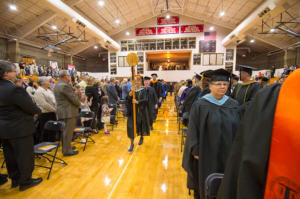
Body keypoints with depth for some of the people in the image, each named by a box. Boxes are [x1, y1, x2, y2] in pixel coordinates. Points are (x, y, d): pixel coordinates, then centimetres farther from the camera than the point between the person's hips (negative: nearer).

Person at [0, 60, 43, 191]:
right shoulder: (15, 89, -25)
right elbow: (31, 107, -22)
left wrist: (32, 111, 6)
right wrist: (38, 111, -1)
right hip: (19, 128, -9)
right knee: (24, 155, 8)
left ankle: (15, 179, 36)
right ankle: (25, 181, 23)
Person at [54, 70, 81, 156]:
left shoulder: (58, 84, 13)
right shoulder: (65, 86, -21)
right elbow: (73, 98, -19)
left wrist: (77, 103, 10)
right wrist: (79, 104, -1)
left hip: (63, 111, 11)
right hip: (68, 112, -11)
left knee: (65, 131, 20)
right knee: (68, 131, 0)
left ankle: (66, 147, 35)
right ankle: (67, 151, 10)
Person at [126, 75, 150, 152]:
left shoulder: (143, 90, -4)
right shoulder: (132, 89, 4)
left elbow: (145, 100, -17)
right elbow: (128, 98, -10)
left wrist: (137, 102, -30)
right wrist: (131, 92, -26)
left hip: (141, 111, -2)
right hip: (133, 110, 2)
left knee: (141, 124, 12)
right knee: (131, 125, -5)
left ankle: (141, 137, 41)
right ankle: (132, 144, 3)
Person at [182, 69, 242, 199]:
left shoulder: (233, 105, 1)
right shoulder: (200, 105, -9)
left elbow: (238, 129, 6)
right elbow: (193, 130, -9)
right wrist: (196, 151, -9)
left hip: (228, 153, 3)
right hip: (206, 153, -3)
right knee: (205, 185, 14)